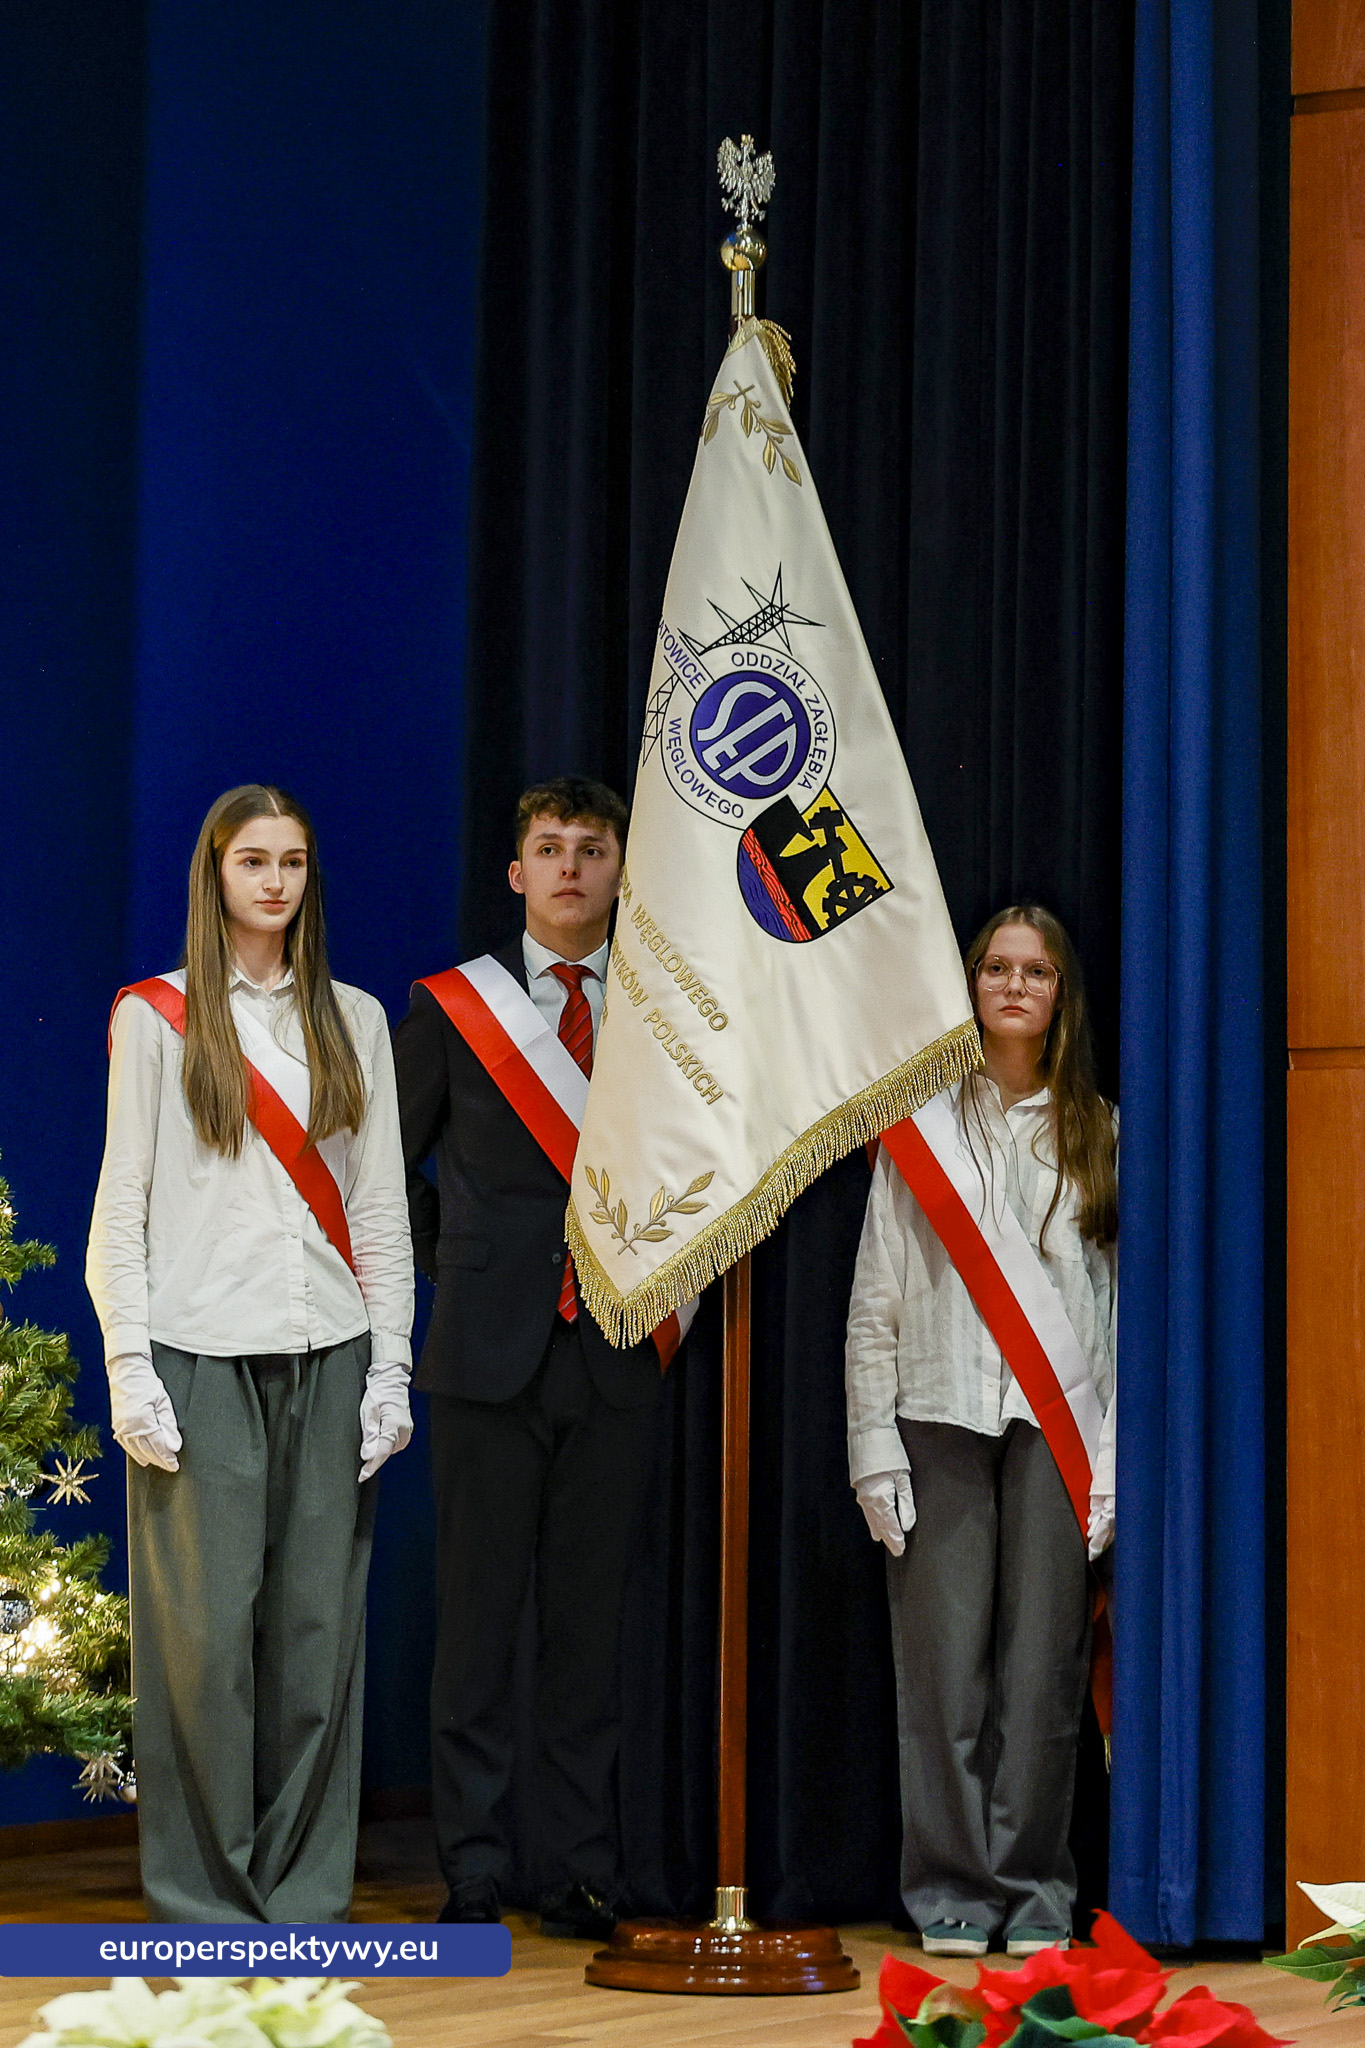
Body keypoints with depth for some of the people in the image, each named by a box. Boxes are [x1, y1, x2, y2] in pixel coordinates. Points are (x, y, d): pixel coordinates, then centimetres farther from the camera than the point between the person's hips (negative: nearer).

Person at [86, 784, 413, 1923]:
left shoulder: (353, 1020, 13)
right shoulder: (157, 1018, 5)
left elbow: (381, 1205, 13)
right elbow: (122, 1204, 2)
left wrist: (390, 1366, 5)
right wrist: (130, 1370, -7)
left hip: (328, 1357, 3)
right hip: (201, 1354, -3)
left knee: (320, 1619, 1)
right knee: (208, 1624, -5)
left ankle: (307, 1894, 9)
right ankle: (205, 1898, 4)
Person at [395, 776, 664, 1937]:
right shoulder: (452, 1006, 6)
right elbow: (389, 1163, 14)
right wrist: (448, 1268, 6)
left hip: (616, 1357, 1)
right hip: (491, 1351, -1)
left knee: (592, 1621, 4)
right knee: (479, 1619, 0)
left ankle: (584, 1872, 9)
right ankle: (475, 1875, 6)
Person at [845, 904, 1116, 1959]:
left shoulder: (1098, 1130, 10)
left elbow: (1125, 1305, 7)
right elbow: (876, 1298, 6)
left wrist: (1112, 1456, -2)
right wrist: (873, 1448, -2)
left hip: (1057, 1420, 0)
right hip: (942, 1412, 0)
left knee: (1045, 1664, 0)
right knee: (943, 1664, -2)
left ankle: (1036, 1892, 9)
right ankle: (953, 1893, 6)